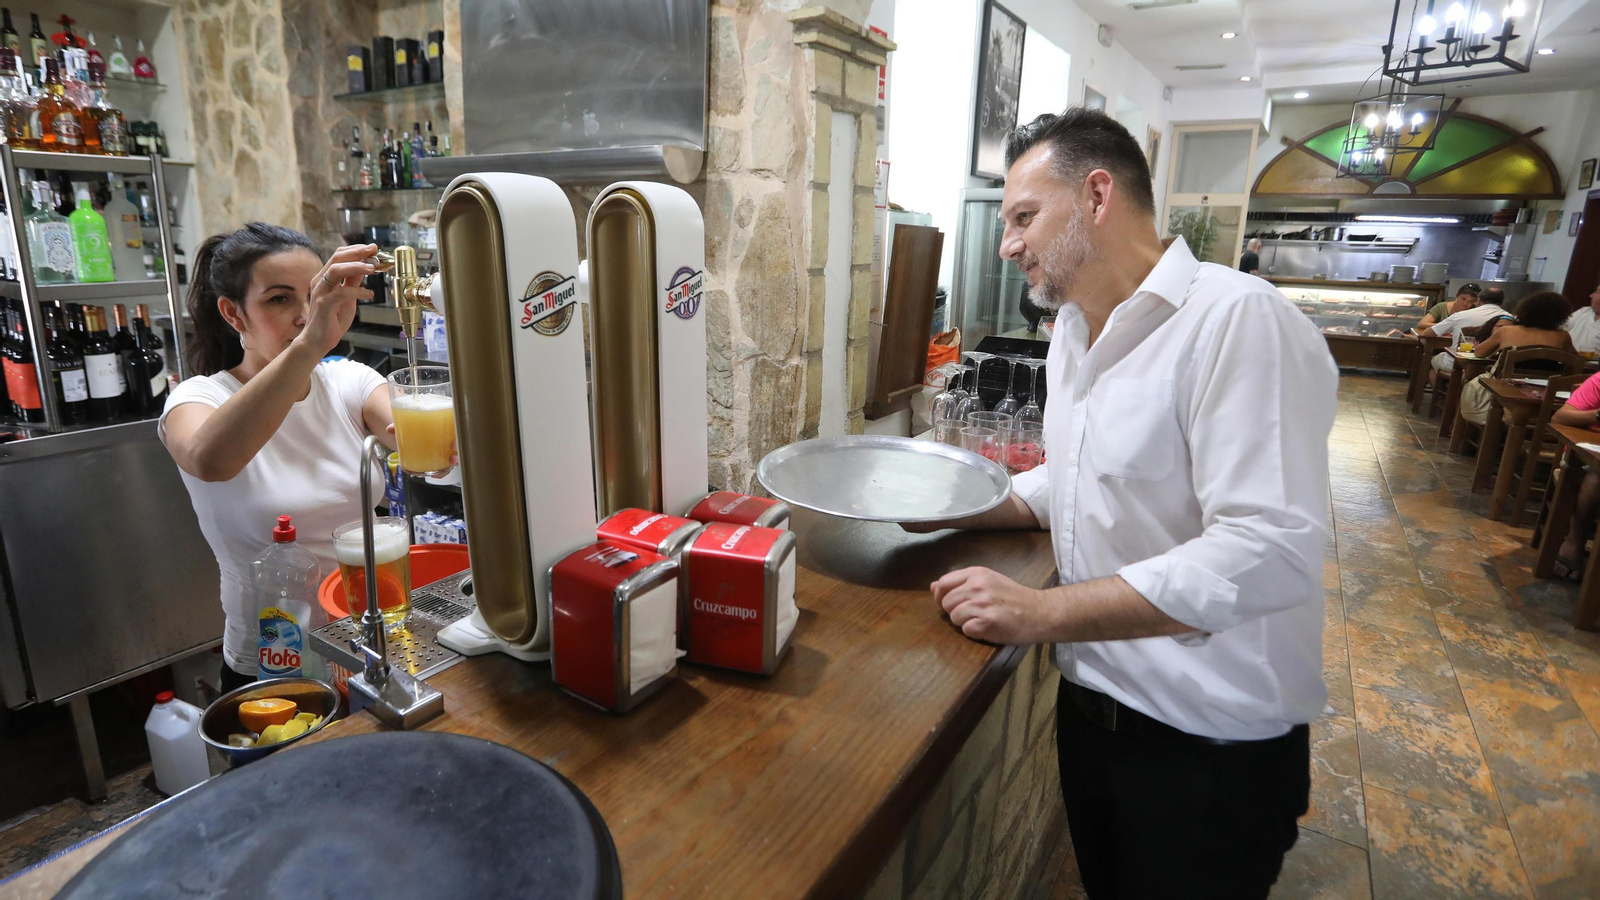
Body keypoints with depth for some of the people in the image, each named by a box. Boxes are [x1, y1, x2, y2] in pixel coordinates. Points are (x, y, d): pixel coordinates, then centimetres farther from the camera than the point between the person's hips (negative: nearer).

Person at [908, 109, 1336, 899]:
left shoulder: (1237, 320, -22)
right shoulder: (1073, 334, 6)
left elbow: (1267, 553, -29)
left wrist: (1044, 612, -28)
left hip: (1210, 745, -7)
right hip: (1092, 705, 8)